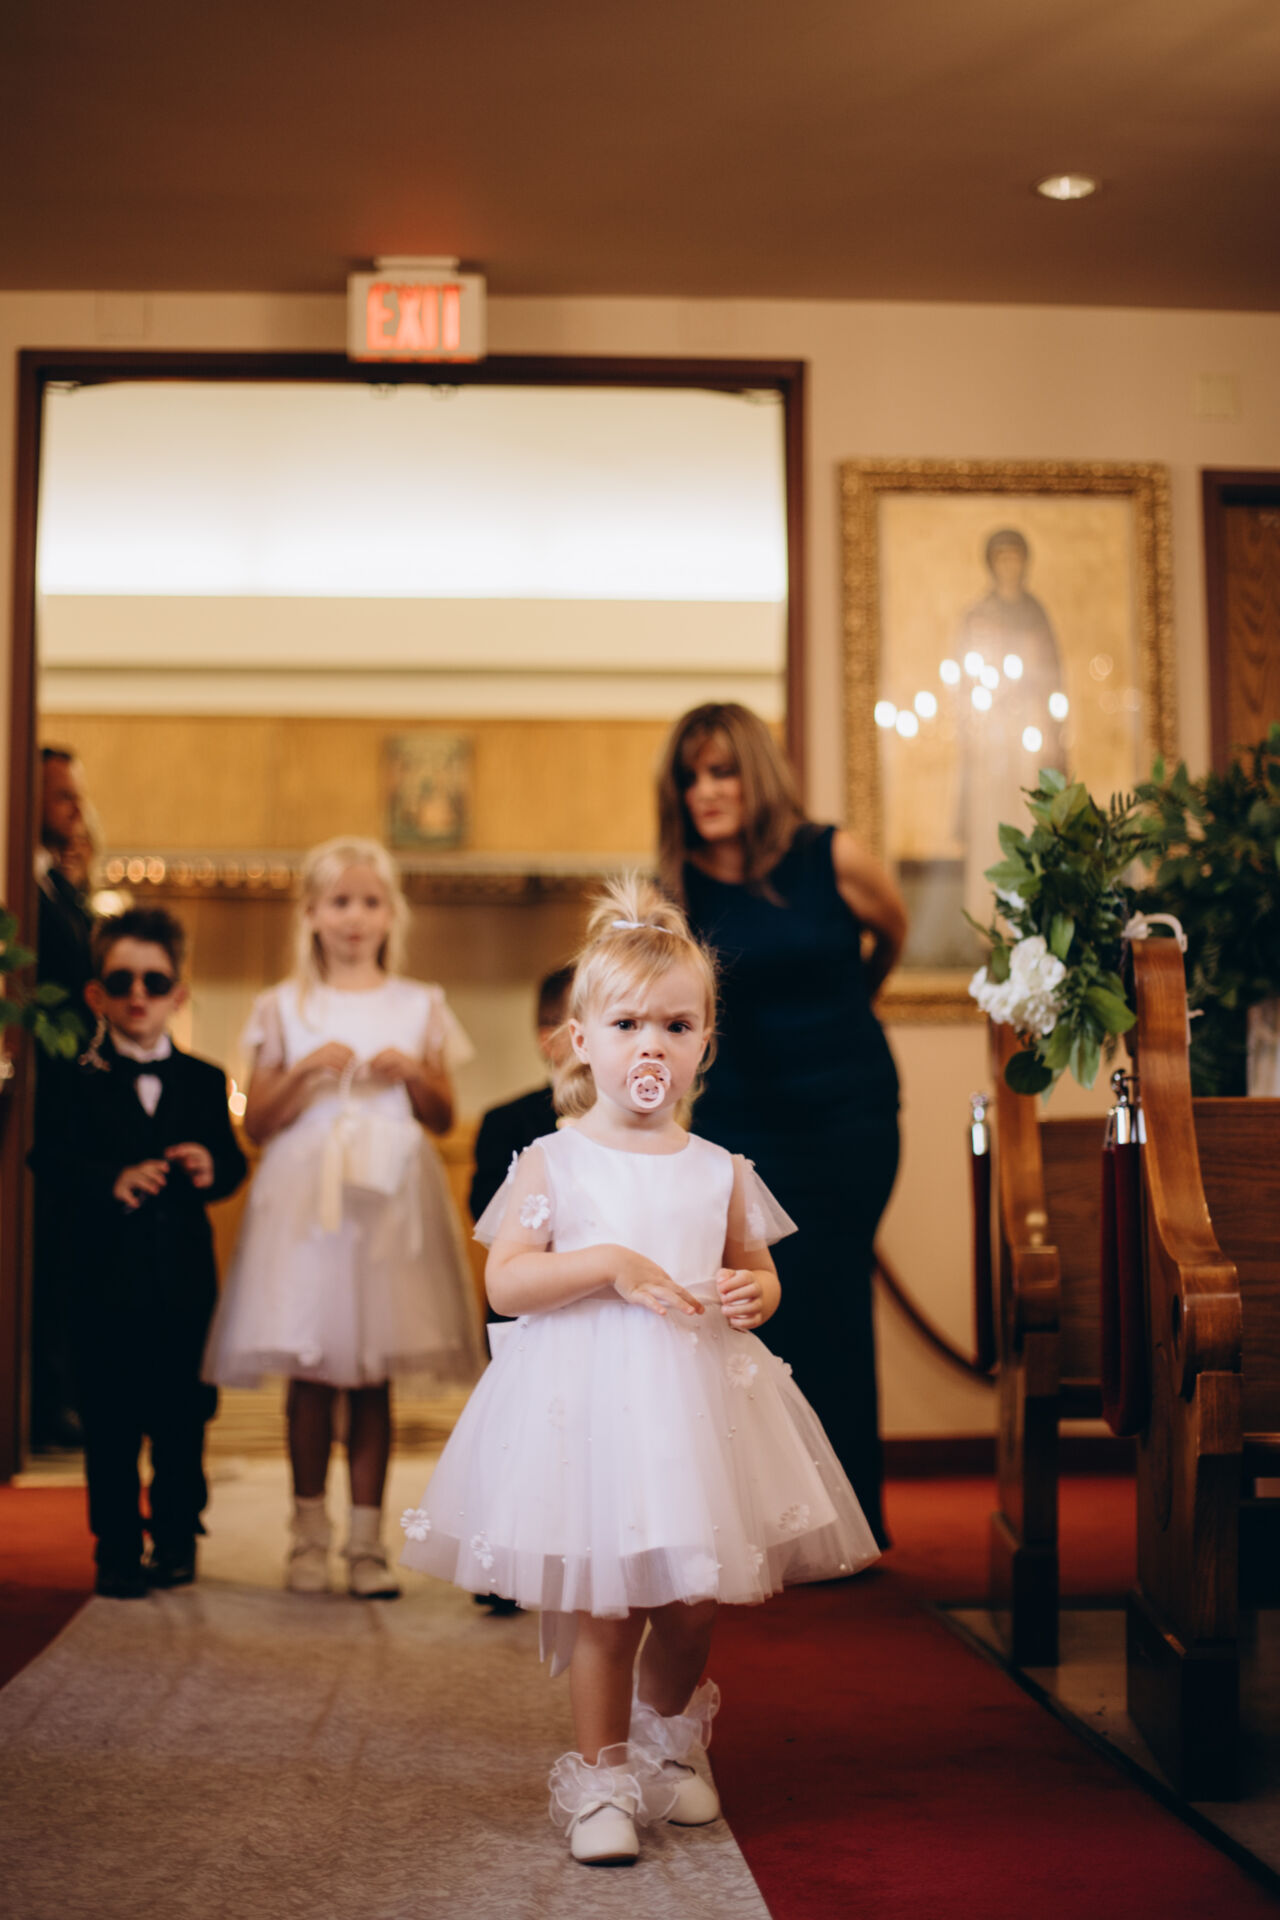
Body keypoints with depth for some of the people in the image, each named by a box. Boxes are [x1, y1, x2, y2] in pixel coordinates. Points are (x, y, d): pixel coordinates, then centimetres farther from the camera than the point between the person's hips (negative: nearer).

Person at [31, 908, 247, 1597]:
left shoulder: (204, 1080, 9)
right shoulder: (78, 1080, 1)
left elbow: (232, 1163, 6)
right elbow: (52, 1165, -8)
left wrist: (212, 1169, -16)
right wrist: (112, 1182, -23)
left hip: (184, 1274, 2)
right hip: (108, 1274, -2)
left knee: (181, 1416, 8)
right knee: (110, 1420, 4)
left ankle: (176, 1541, 22)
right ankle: (117, 1551, 13)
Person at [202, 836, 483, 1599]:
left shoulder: (420, 1006, 10)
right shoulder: (286, 1008, 7)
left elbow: (444, 1117, 12)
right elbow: (257, 1122, 5)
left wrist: (414, 1075, -7)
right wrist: (307, 1074, -11)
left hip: (390, 1199, 1)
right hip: (306, 1199, 0)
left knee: (375, 1377, 3)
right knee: (310, 1372, 1)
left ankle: (368, 1539, 11)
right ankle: (310, 1535, 13)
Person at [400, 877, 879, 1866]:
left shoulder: (719, 1171, 8)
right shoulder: (555, 1161, -2)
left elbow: (755, 1268, 18)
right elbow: (506, 1280, -8)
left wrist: (753, 1293, -6)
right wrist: (611, 1264, -19)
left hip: (697, 1399, 3)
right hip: (586, 1401, -3)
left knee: (694, 1602, 10)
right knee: (600, 1600, -1)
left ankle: (665, 1743, 38)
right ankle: (600, 1777, 17)